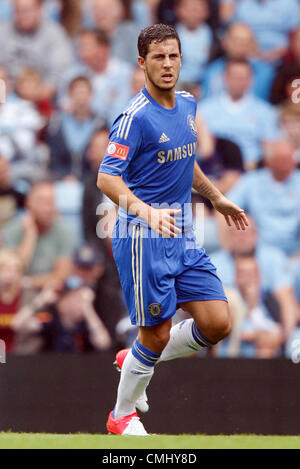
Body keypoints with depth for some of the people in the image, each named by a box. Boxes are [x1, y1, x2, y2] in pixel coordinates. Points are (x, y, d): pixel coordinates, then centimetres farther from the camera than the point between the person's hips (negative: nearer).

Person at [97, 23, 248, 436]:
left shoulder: (188, 105, 9)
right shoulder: (136, 117, -15)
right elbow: (107, 178, -23)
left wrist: (217, 198, 31)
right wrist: (145, 211, -38)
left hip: (182, 236, 7)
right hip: (143, 236, -7)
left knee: (217, 324, -1)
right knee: (157, 334, -3)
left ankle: (136, 362, 22)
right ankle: (122, 415, 20)